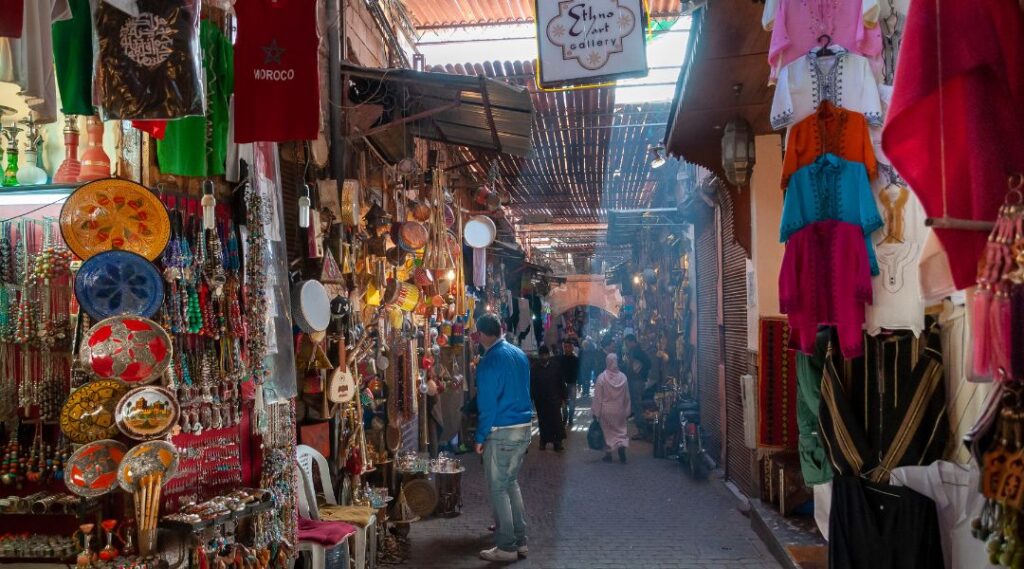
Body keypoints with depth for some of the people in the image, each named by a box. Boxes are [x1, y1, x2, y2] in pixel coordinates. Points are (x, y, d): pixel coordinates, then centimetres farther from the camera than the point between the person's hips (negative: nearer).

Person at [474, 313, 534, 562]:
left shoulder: (489, 362, -16)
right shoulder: (520, 354, 8)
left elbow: (487, 404, -16)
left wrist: (480, 438, -8)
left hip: (502, 431, -8)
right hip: (524, 428, 8)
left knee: (498, 488, 2)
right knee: (511, 483, 19)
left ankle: (506, 547, 7)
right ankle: (520, 541, 23)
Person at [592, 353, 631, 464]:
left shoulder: (602, 377, -15)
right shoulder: (623, 377, -8)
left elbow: (597, 397, -10)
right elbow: (627, 396, 1)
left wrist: (596, 412, -1)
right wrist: (626, 411, 11)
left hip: (606, 410, -1)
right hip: (619, 410, 1)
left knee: (607, 431, 13)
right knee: (621, 431, 12)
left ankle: (608, 455, 17)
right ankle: (622, 449, -6)